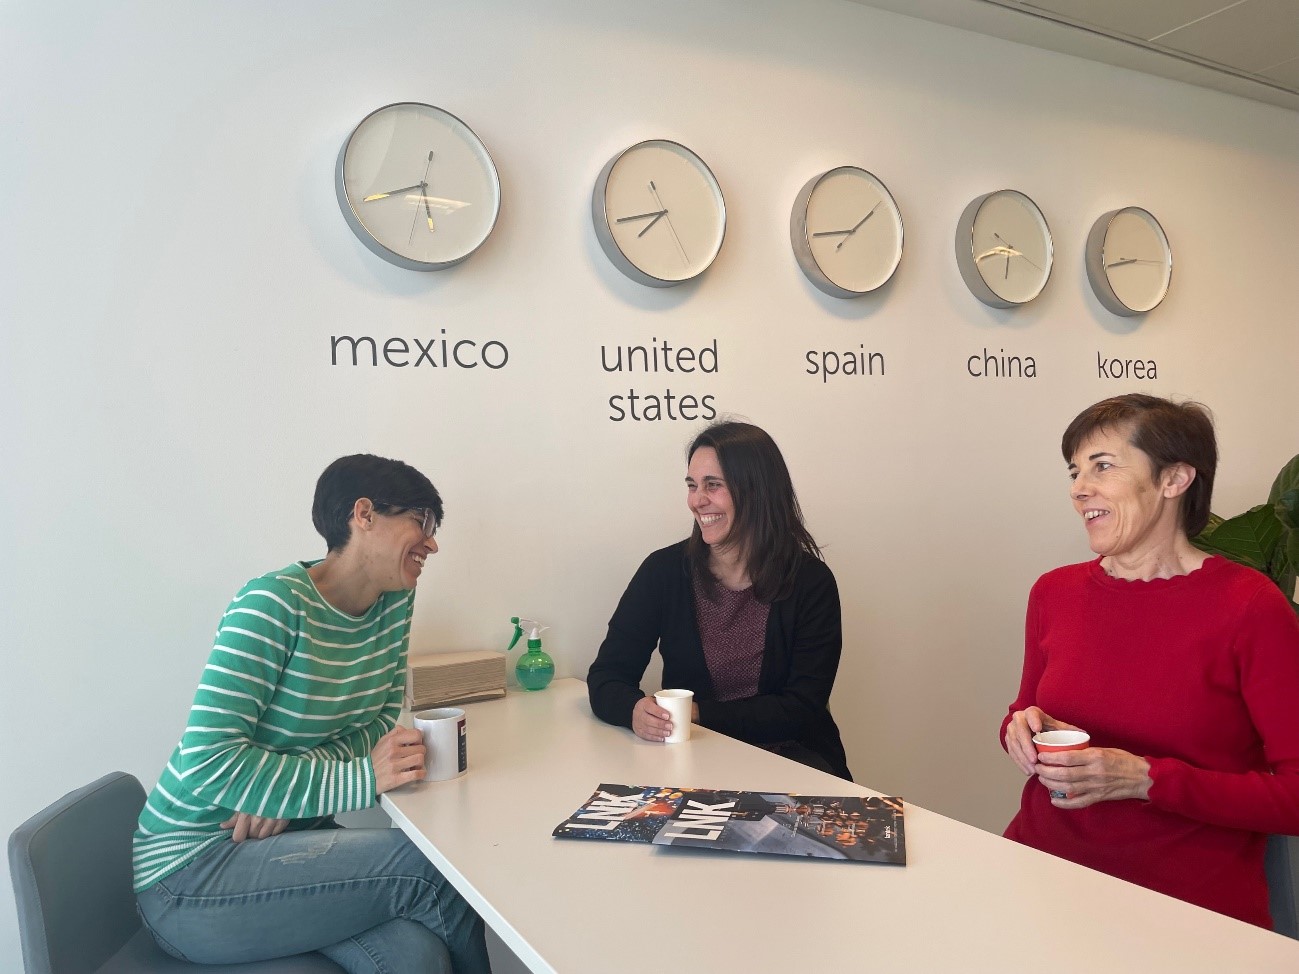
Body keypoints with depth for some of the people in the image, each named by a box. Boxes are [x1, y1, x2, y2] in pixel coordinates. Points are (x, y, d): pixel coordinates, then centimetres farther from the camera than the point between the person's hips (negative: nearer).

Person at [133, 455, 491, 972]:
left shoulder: (396, 600, 1)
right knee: (429, 863, -21)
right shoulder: (274, 605, -20)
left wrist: (285, 786, -15)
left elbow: (383, 721, 3)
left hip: (291, 833, 6)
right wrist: (362, 779, -28)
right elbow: (206, 762, -25)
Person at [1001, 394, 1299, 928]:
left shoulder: (1250, 607, -8)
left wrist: (1147, 779, -17)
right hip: (1045, 867, 4)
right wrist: (1022, 728, -3)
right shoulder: (1054, 593, 5)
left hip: (1189, 905, -3)